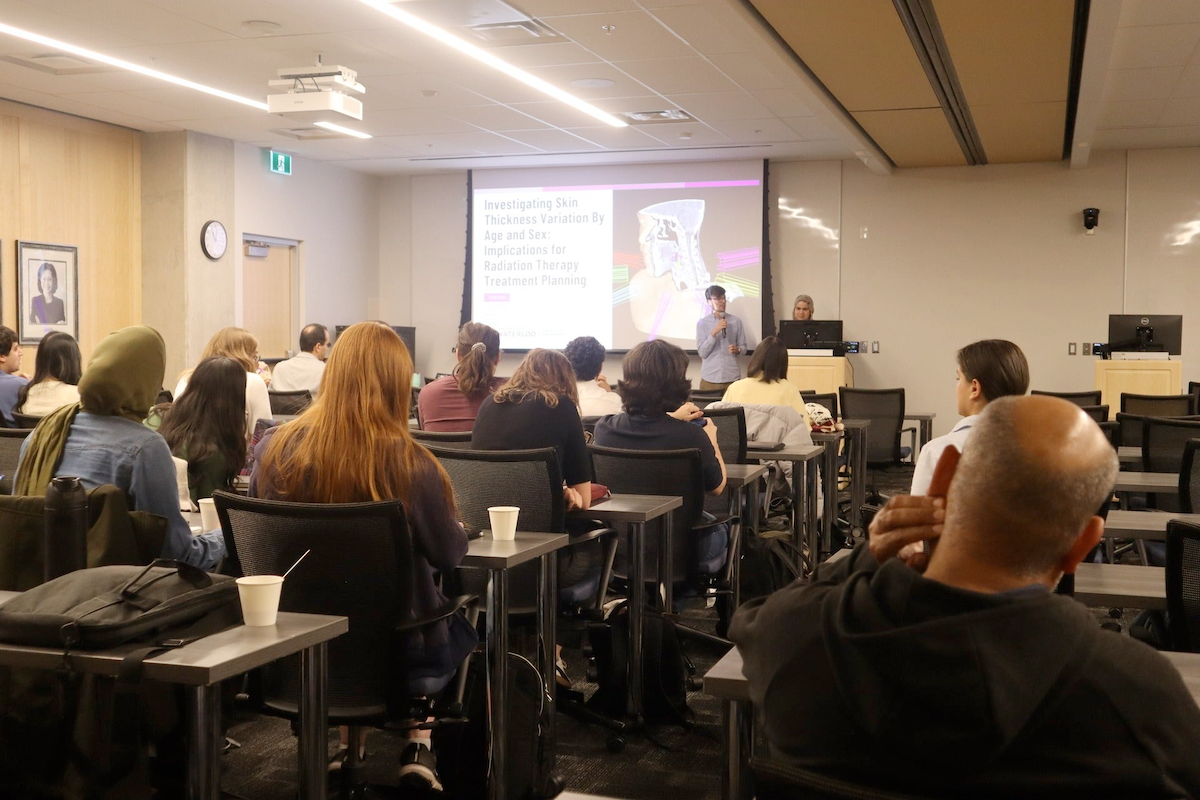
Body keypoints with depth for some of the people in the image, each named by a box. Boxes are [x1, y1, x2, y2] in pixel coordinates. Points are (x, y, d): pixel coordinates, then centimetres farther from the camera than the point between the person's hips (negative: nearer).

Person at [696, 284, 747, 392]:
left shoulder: (736, 321, 5)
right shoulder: (702, 323, 1)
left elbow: (743, 346, 12)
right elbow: (702, 353, -6)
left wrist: (737, 349, -11)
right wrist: (714, 332, -16)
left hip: (732, 378, 1)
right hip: (710, 378, -1)